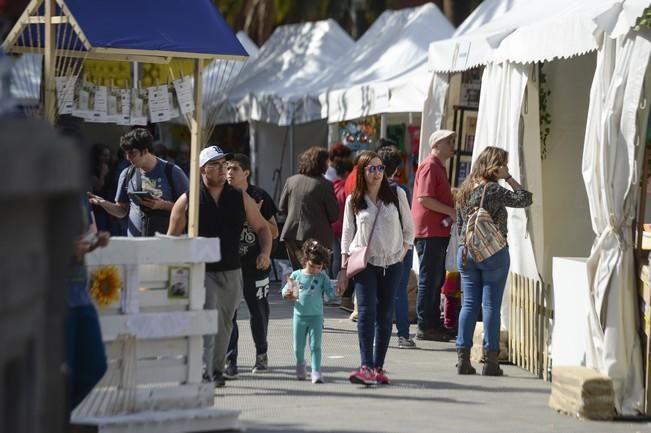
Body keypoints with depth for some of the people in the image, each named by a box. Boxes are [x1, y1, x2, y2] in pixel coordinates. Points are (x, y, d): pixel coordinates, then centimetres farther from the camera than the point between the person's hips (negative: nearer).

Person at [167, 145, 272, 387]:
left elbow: (262, 228, 14)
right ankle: (204, 374, -19)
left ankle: (217, 371, 25)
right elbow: (172, 237, 3)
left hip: (231, 272, 4)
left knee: (224, 325, 11)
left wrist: (265, 252, -4)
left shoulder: (240, 199, 7)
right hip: (201, 272, -4)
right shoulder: (187, 201, -1)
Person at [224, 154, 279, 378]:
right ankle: (230, 361, -4)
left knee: (258, 312, 10)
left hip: (255, 265, 0)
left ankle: (261, 355, 30)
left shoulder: (259, 197, 1)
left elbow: (273, 233, 3)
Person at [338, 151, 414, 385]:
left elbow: (408, 227, 10)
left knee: (385, 315, 4)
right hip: (364, 262, -1)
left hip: (392, 263, 1)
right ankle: (366, 367, -21)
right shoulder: (353, 201, 3)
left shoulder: (397, 195, 2)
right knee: (366, 312, -14)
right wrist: (343, 268, 3)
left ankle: (378, 367, 10)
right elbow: (347, 234, 7)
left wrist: (404, 251, 0)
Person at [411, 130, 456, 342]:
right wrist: (451, 211, -17)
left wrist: (453, 210, 17)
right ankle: (425, 326, -4)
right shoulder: (429, 166, -12)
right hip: (429, 231, -10)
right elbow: (424, 198, -21)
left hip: (439, 231, 10)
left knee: (437, 279, 14)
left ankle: (433, 323, 20)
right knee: (429, 279, -7)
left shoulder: (439, 167, 20)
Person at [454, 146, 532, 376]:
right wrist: (509, 178, -5)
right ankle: (490, 360, -2)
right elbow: (525, 199, -10)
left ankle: (463, 358, 4)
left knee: (469, 304, 7)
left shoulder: (464, 190, 10)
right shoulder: (493, 190, -12)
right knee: (491, 305, -2)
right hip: (493, 253, -6)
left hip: (466, 253, 6)